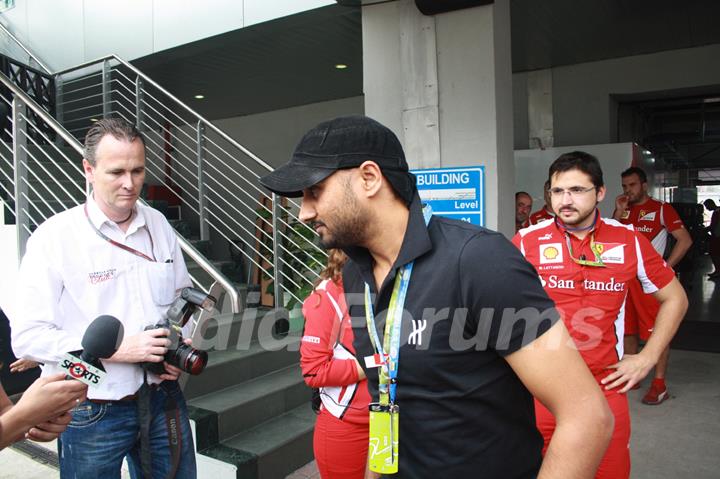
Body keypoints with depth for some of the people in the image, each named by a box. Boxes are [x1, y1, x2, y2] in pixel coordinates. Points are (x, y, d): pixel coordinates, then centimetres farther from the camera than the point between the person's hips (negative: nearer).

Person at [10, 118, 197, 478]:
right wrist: (118, 349, -21)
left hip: (162, 398, 4)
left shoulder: (159, 224, 2)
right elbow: (27, 337, -14)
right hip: (92, 411, -4)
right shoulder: (53, 237, -11)